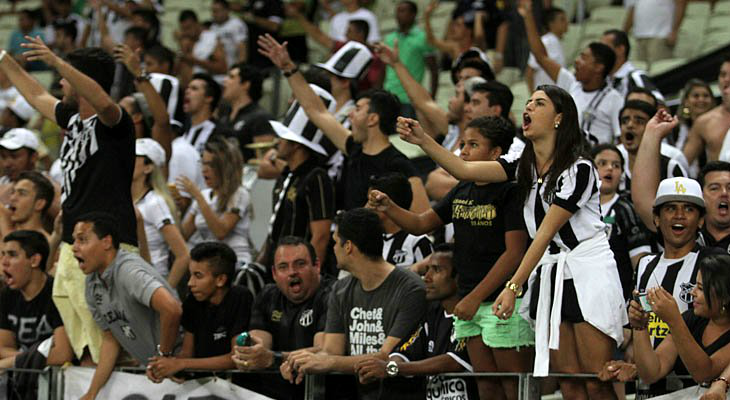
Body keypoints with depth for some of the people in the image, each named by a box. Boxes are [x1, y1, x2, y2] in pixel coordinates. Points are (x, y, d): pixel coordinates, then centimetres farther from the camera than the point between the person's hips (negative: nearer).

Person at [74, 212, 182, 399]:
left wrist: (164, 355, -24)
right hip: (149, 369, 8)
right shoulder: (92, 284, 6)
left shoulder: (128, 270, -24)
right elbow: (111, 339, 12)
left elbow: (171, 308, -38)